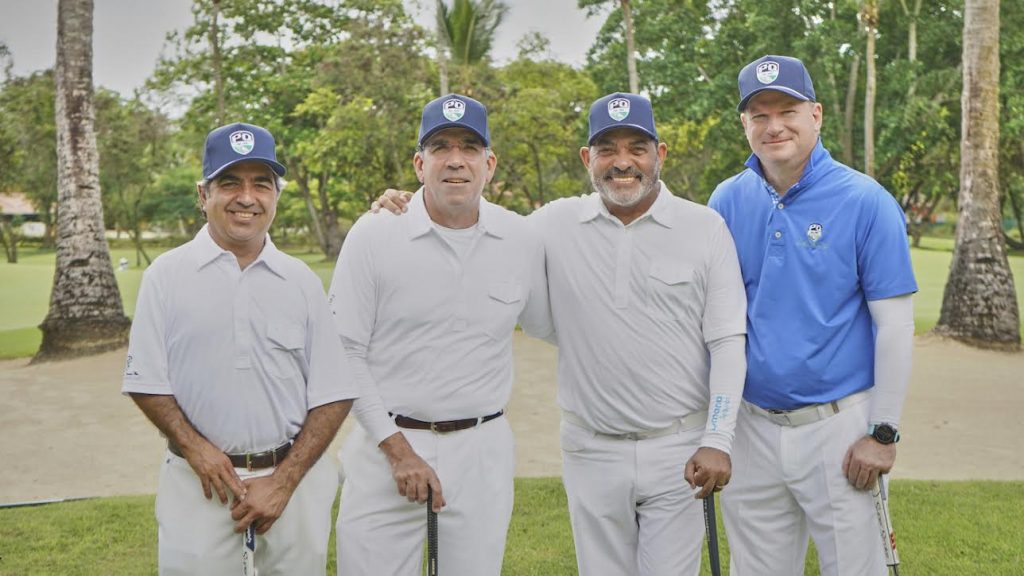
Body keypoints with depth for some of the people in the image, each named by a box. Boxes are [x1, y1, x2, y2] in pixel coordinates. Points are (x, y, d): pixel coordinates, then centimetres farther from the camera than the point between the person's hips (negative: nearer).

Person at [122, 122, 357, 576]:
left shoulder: (303, 282, 4)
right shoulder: (166, 275, 2)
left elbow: (333, 395, 2)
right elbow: (146, 382, 2)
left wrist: (284, 481, -7)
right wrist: (195, 447, -12)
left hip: (294, 477, 1)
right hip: (199, 482, -1)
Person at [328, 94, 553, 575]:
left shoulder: (521, 240, 2)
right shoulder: (373, 234, -6)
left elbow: (545, 325, 17)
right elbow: (345, 352, -5)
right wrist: (397, 449, -10)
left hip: (483, 451, 2)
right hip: (387, 446, -2)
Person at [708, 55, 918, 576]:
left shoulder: (866, 202, -8)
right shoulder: (727, 201, 3)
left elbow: (894, 324, -8)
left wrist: (883, 433, -10)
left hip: (838, 427, -3)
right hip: (751, 427, 4)